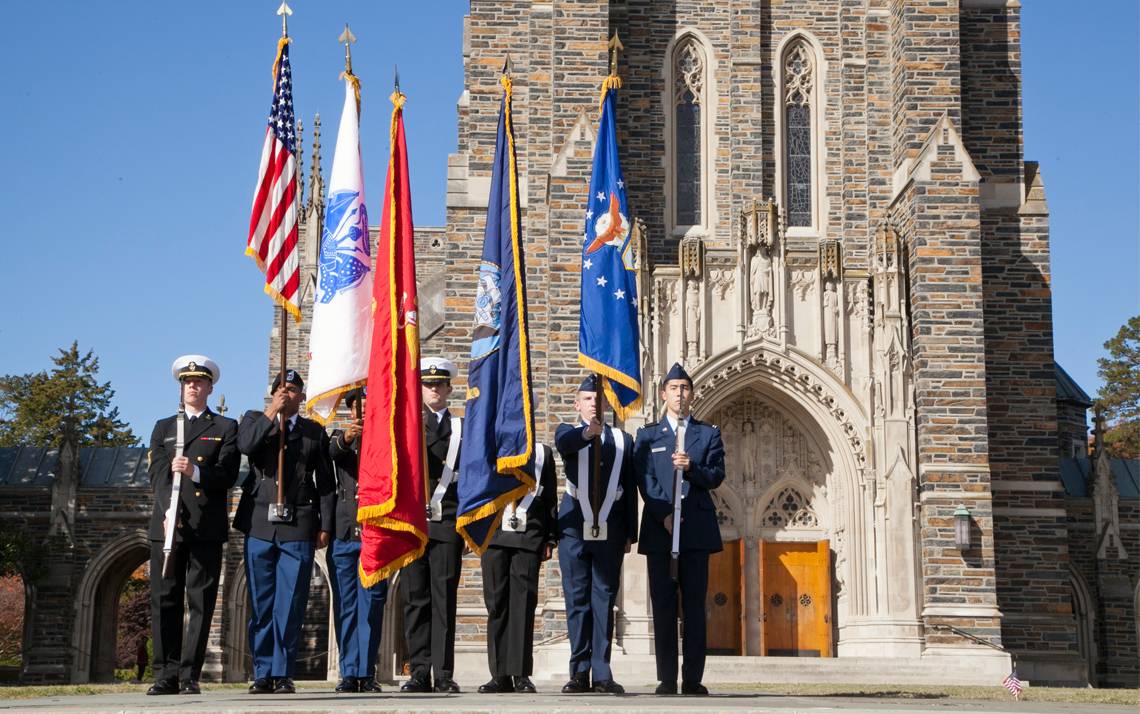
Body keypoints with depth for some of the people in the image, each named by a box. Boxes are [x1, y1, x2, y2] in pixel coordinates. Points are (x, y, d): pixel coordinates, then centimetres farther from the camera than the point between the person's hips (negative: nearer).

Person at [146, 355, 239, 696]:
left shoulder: (225, 428, 13)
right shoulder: (163, 428, 19)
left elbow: (227, 474, 0)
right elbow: (157, 475, 6)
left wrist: (195, 471, -20)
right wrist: (169, 513, -11)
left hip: (206, 527, -2)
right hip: (167, 524, 2)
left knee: (201, 601, -3)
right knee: (164, 600, -1)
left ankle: (190, 675, 0)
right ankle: (166, 674, 4)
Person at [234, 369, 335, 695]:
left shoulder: (314, 431, 13)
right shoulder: (255, 419, 14)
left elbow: (326, 482, 10)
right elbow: (245, 445, -10)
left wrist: (325, 526, 4)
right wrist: (271, 412, -11)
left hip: (299, 528, -1)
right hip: (260, 525, 1)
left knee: (290, 605, -3)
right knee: (261, 604, 3)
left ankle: (282, 673, 3)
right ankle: (263, 673, 9)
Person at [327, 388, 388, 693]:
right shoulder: (340, 436, 13)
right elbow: (333, 451, -11)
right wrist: (345, 438, -33)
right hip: (343, 532, 1)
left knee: (371, 605, -3)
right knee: (345, 605, 3)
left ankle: (367, 673, 1)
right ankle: (349, 673, 8)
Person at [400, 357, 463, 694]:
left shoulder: (461, 427, 12)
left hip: (447, 522, -1)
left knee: (444, 598, -3)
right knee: (415, 597, 1)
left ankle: (444, 673, -1)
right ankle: (420, 672, 4)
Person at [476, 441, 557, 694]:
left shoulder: (542, 453, 15)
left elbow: (551, 497, 13)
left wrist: (550, 539, 8)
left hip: (529, 537, -1)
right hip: (493, 535, 1)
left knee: (523, 603, -6)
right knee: (496, 603, 0)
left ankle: (521, 674, -5)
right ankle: (501, 675, 3)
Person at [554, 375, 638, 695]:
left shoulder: (622, 440, 13)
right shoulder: (567, 432, 8)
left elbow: (630, 491, 12)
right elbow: (564, 443, -19)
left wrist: (630, 533, 7)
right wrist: (587, 433, -40)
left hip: (610, 530, 1)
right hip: (575, 527, -1)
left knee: (604, 600, 1)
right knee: (577, 599, 0)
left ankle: (602, 673, 2)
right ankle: (580, 672, 4)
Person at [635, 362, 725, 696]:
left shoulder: (708, 434, 14)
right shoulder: (648, 435, 12)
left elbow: (717, 476, 3)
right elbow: (645, 480, 1)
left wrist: (691, 468, -16)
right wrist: (664, 515, -12)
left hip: (696, 527, 0)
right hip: (659, 527, 0)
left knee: (694, 605, -1)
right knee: (663, 606, -1)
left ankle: (693, 679, 1)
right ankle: (667, 679, 0)